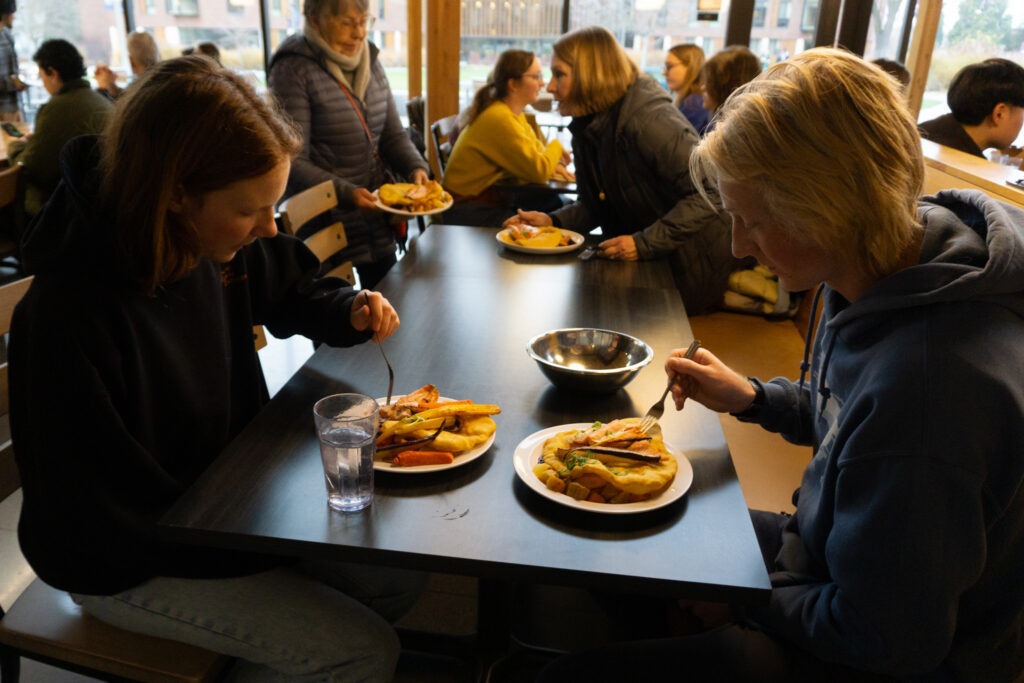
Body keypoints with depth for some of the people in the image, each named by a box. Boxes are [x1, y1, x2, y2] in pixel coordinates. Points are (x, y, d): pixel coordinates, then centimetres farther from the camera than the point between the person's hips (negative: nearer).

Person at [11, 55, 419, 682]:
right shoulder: (69, 319, -32)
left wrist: (350, 311, -10)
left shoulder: (213, 243, -11)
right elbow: (106, 523, -24)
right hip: (127, 566, -7)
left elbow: (290, 288, 12)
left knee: (397, 582, 5)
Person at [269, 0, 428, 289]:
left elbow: (393, 134, 11)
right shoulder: (293, 70, -12)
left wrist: (415, 168, -8)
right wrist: (346, 193, -28)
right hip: (326, 219, -6)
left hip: (376, 217, 6)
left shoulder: (370, 61, 9)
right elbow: (293, 163, -16)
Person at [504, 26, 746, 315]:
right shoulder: (586, 128, 2)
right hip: (641, 260, 8)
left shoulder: (649, 121, -25)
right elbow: (596, 205, 7)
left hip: (690, 266, -8)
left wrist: (644, 243, -30)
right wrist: (552, 221, -10)